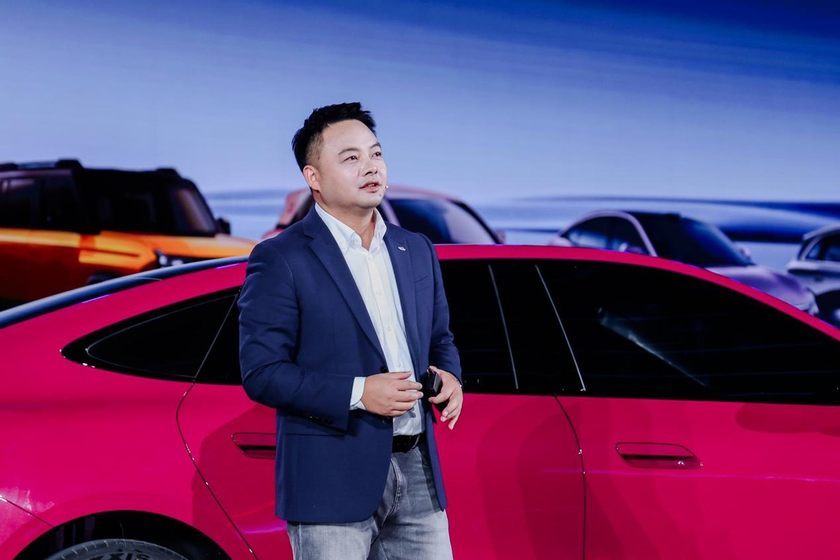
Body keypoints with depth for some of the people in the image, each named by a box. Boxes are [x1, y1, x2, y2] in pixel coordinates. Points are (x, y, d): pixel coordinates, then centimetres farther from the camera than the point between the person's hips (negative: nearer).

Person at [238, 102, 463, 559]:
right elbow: (261, 373, -11)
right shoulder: (280, 260, -7)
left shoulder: (416, 251, 13)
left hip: (419, 472, 6)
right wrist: (357, 393, -19)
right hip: (333, 482, -6)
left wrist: (448, 378, -1)